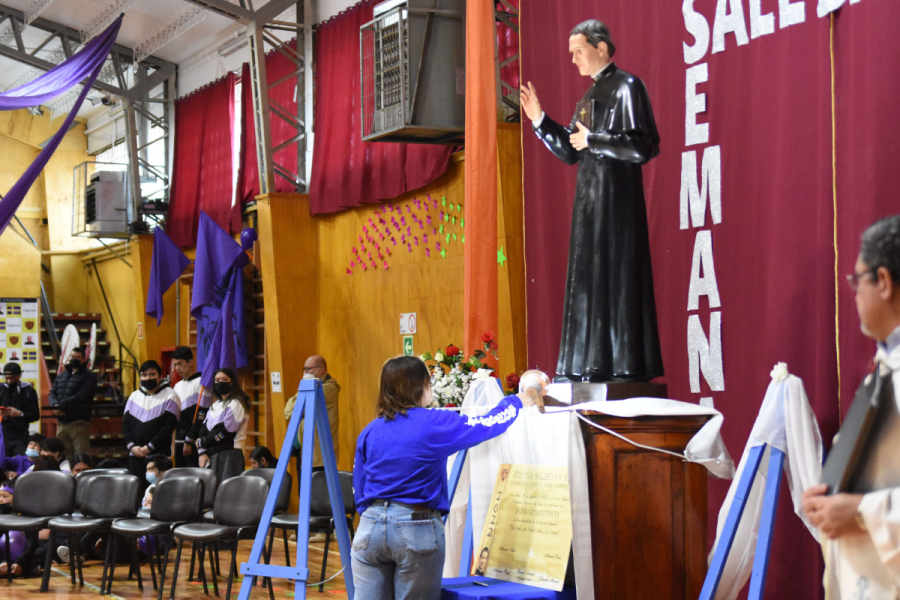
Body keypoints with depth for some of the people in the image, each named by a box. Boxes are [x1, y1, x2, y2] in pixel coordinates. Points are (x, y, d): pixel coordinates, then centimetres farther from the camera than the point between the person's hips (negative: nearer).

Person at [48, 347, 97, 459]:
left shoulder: (88, 376, -2)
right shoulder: (61, 375, 20)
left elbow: (81, 396, -14)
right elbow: (52, 392, 11)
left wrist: (61, 405, -16)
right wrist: (55, 405, -11)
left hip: (78, 422, -6)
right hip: (61, 422, 6)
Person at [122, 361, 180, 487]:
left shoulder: (169, 396, 1)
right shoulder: (134, 396, 17)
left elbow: (169, 426, -7)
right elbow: (125, 423, 12)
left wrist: (150, 446, -12)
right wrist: (131, 446, -3)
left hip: (159, 454, -5)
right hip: (135, 455, 5)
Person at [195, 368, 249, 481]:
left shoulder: (236, 404, -5)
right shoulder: (215, 405, 20)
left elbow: (225, 432, -14)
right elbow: (204, 428, 11)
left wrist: (201, 442, -4)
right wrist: (202, 452, -3)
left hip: (229, 454, -8)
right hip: (212, 454, 8)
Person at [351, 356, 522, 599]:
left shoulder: (369, 432, 8)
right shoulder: (435, 425, -6)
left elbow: (358, 490, 12)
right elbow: (490, 424, 4)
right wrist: (514, 401, 23)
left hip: (371, 526, 4)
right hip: (416, 528, -4)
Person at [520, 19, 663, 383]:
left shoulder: (626, 87, -8)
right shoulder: (590, 96, 18)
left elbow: (643, 147, -18)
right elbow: (570, 152, 20)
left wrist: (593, 140, -13)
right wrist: (539, 121, 10)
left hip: (617, 201, -9)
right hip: (590, 202, 9)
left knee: (617, 278, -7)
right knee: (588, 281, 8)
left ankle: (627, 366, -3)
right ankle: (594, 366, 13)